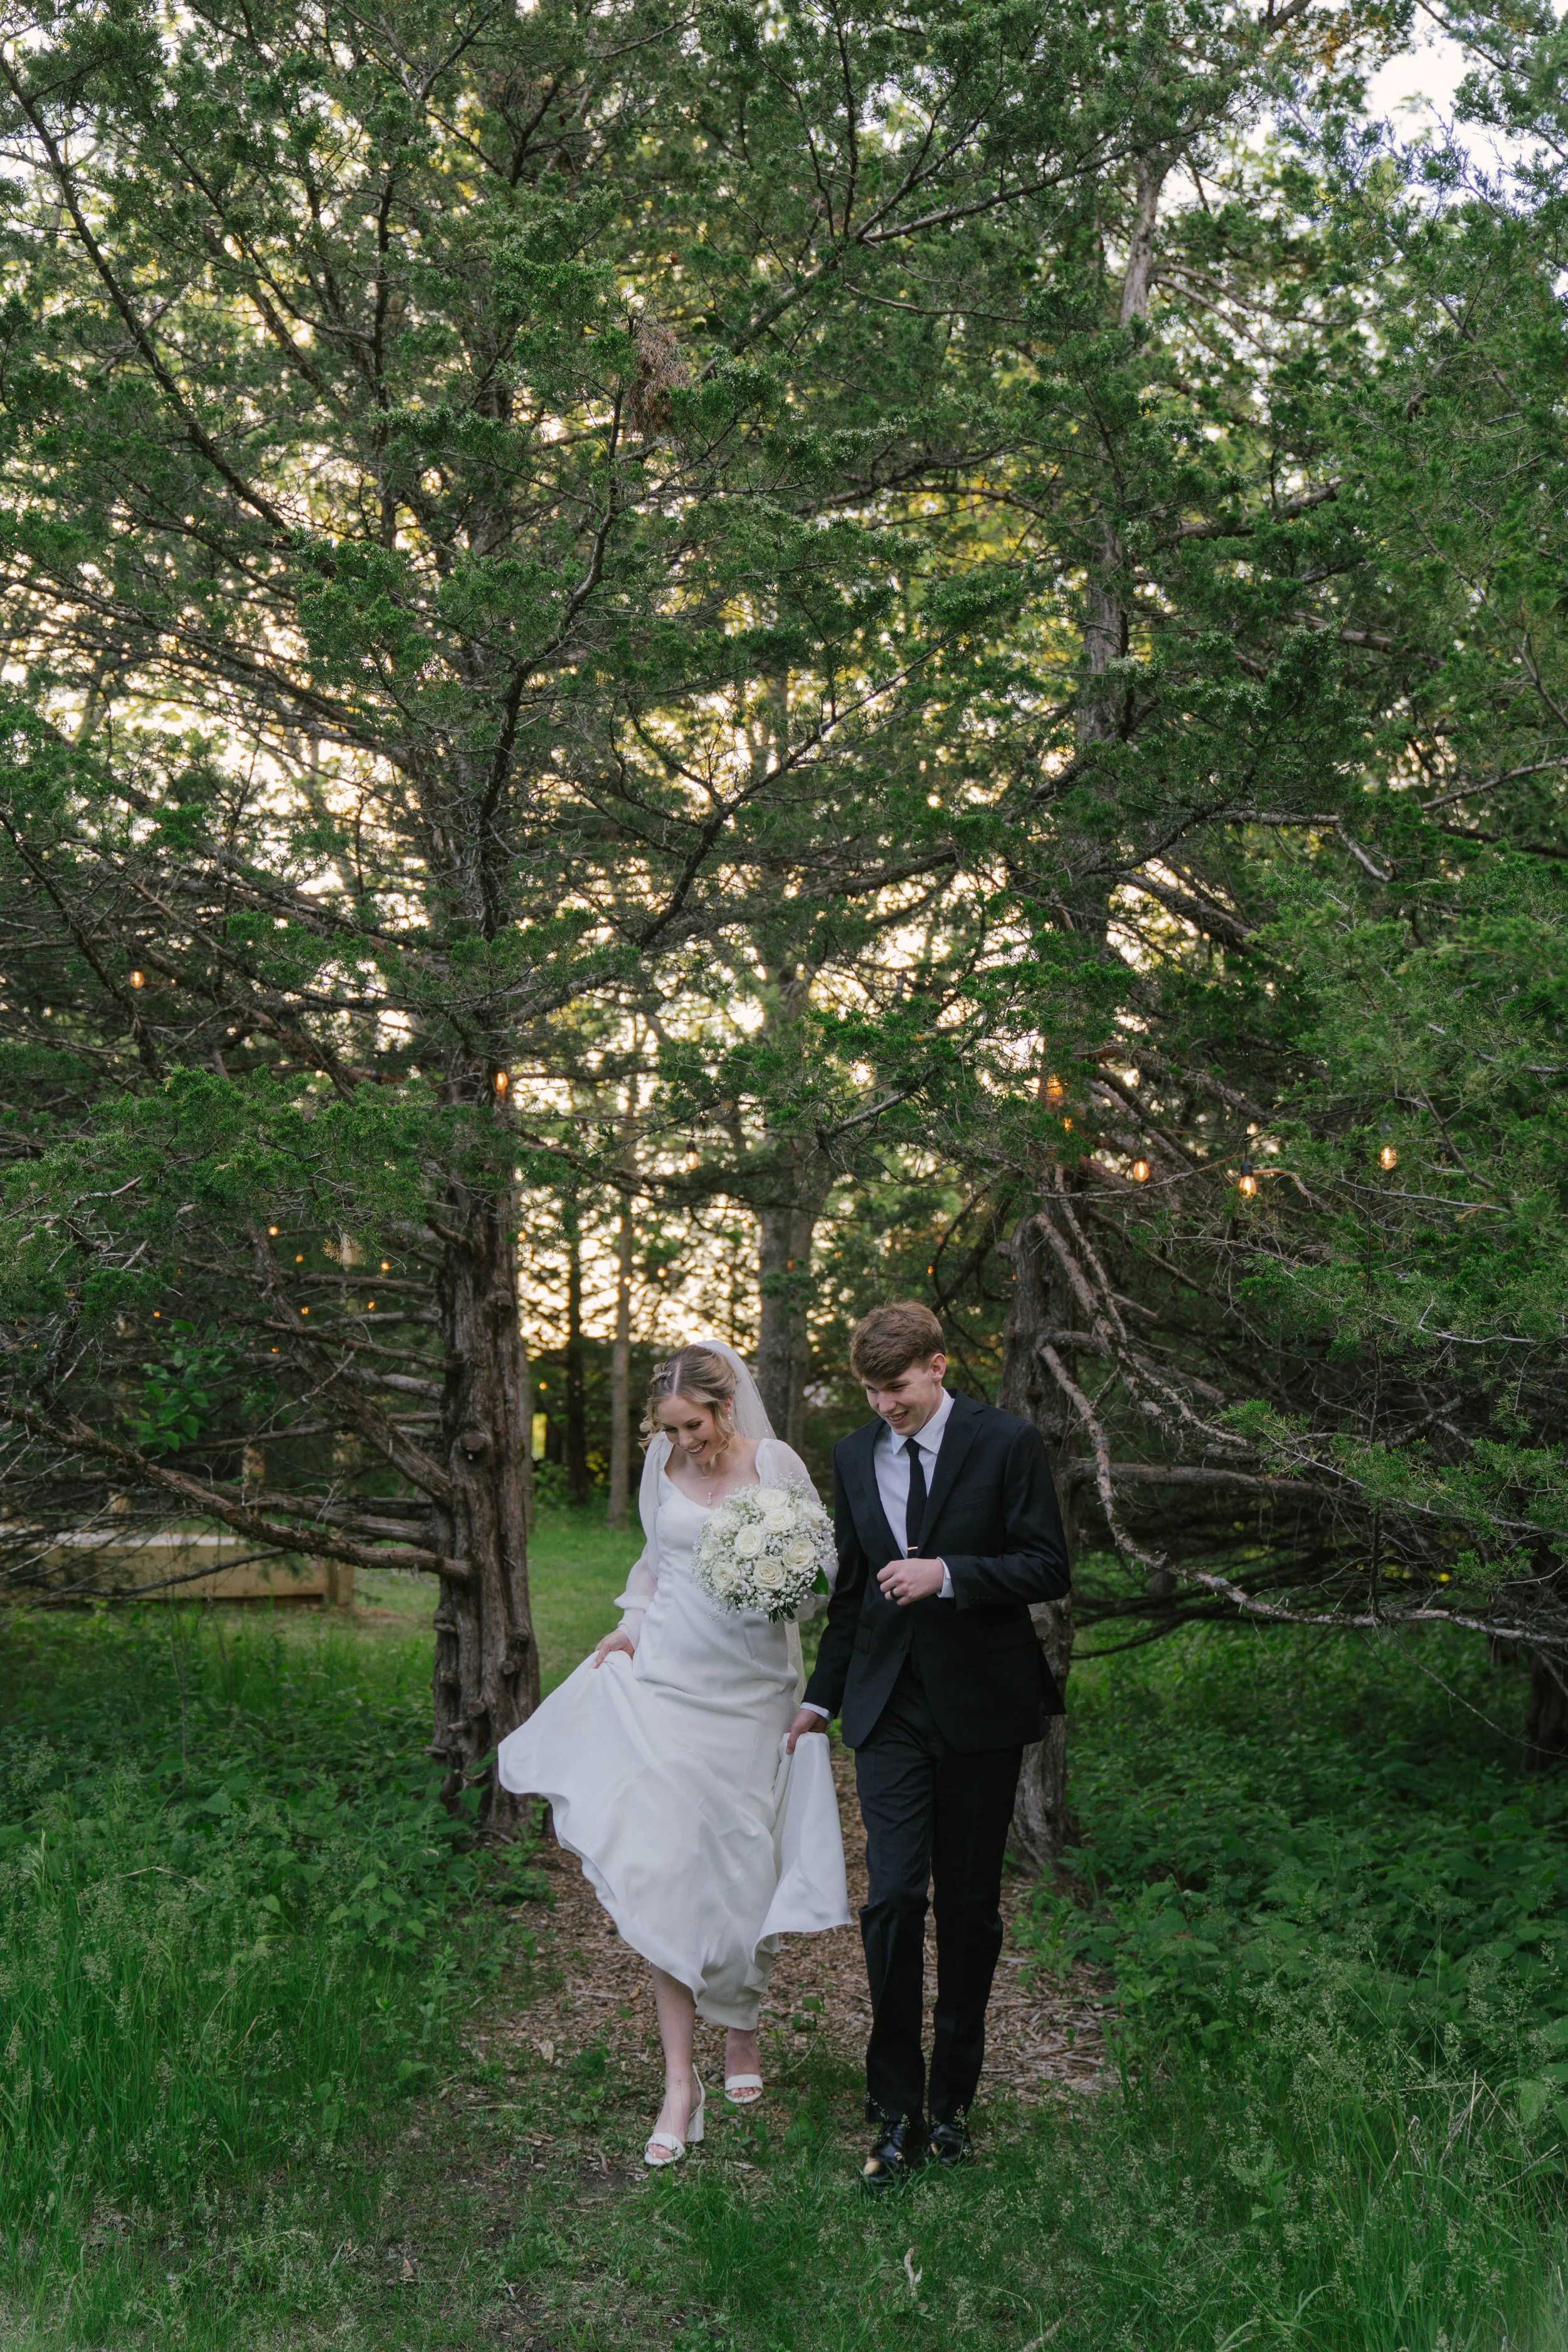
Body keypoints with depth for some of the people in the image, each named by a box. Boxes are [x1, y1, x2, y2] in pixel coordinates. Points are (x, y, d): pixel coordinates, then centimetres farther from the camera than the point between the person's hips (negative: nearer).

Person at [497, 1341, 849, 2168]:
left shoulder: (775, 1465, -7)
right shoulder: (663, 1463, 5)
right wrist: (631, 1628, 6)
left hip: (749, 1687, -2)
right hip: (668, 1674, 2)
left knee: (745, 1866, 6)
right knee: (668, 1866, -7)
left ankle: (743, 2028, 33)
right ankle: (680, 2085, -3)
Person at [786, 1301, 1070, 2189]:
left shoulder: (1007, 1443, -6)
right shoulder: (854, 1456, 7)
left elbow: (1049, 1568, -8)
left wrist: (947, 1573, -21)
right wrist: (823, 1697, 20)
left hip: (981, 1709, -2)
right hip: (890, 1708, 2)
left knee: (971, 1906, 8)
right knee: (894, 1896, -7)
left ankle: (953, 2099, 23)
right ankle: (896, 2112, 3)